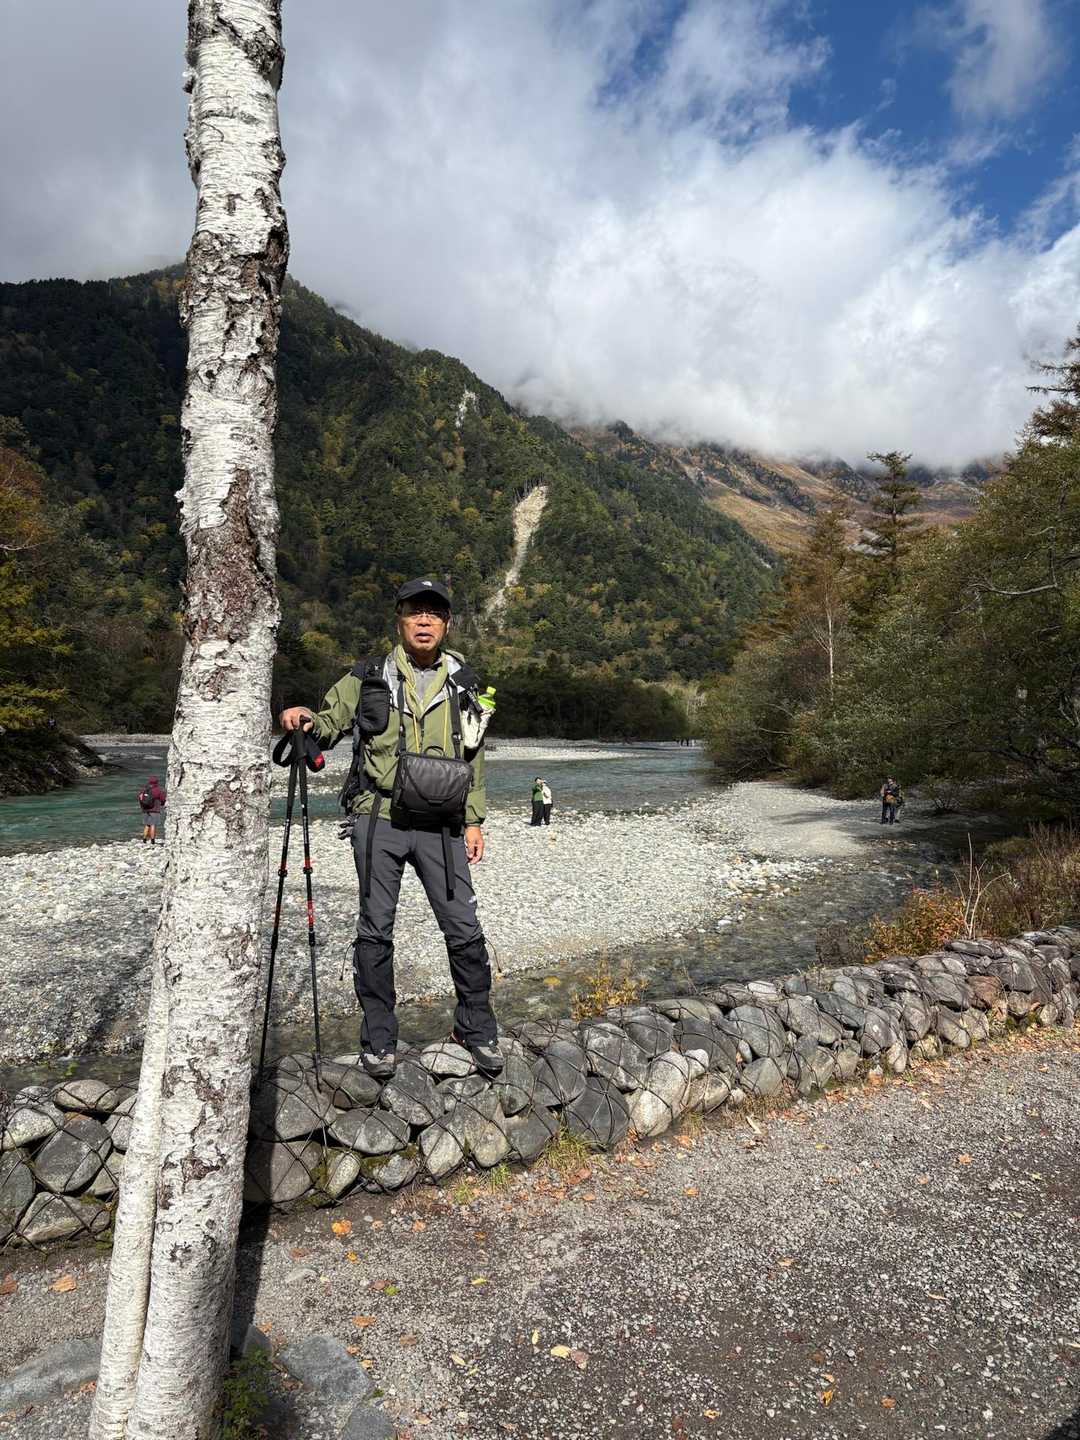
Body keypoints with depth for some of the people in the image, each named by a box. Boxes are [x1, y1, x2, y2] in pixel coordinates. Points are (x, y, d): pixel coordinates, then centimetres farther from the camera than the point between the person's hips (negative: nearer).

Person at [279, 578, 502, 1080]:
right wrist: (302, 719, -18)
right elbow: (328, 723, 6)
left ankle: (477, 1029, 21)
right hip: (378, 817, -1)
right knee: (375, 931, 4)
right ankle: (378, 1038, 19)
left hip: (439, 824, 1)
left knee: (464, 929, 2)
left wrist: (474, 820, 9)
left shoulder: (462, 685, 11)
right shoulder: (368, 678, 5)